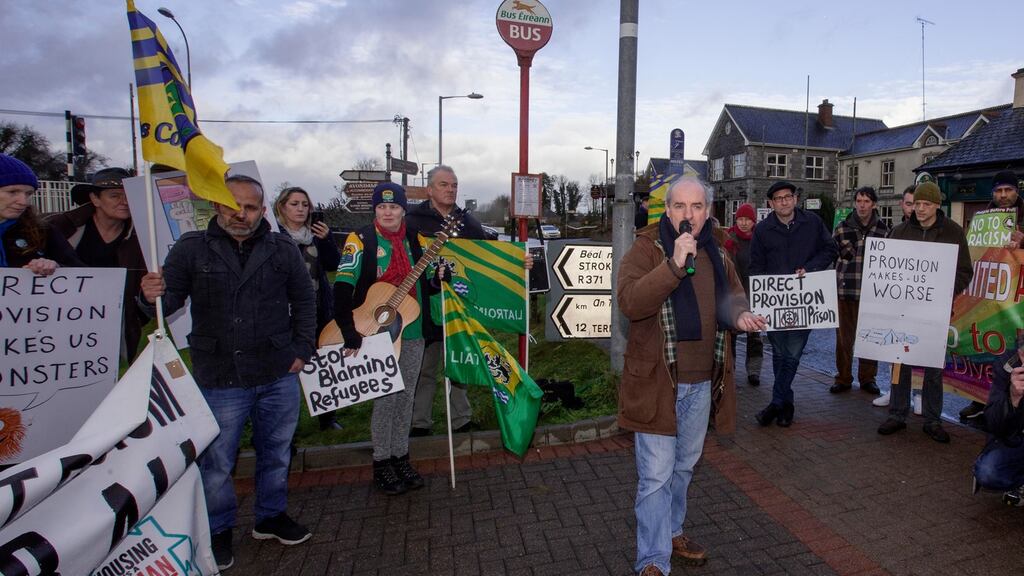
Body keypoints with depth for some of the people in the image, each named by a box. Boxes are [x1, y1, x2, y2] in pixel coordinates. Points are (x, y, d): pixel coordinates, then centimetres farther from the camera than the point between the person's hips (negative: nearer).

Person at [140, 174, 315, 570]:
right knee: (215, 463, 10)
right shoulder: (192, 248, -3)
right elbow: (171, 299, -3)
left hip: (279, 377, 2)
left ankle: (271, 516, 39)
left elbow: (303, 301, 6)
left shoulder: (283, 249, 1)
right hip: (220, 380, -1)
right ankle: (219, 530, 34)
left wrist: (301, 350, 1)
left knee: (275, 454, 18)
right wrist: (152, 296, -26)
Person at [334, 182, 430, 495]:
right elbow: (343, 287, -16)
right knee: (386, 398, 1)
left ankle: (401, 458, 28)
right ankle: (381, 464, 19)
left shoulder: (414, 239, 8)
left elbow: (423, 281, 18)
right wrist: (349, 332, -22)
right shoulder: (361, 240, -8)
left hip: (412, 332, 5)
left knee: (406, 396, 13)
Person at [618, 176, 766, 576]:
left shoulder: (716, 254, 8)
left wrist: (739, 315, -2)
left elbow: (732, 296, 20)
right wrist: (674, 265, -33)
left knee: (683, 467, 22)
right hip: (656, 380, -6)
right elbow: (629, 302, -25)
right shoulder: (646, 249, -11)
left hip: (701, 382, 6)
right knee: (656, 475, 0)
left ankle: (671, 532, 43)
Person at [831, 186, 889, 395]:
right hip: (845, 291, 0)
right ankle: (843, 378, 17)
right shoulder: (842, 228, 2)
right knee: (844, 337, 5)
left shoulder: (883, 229, 4)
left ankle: (867, 378, 23)